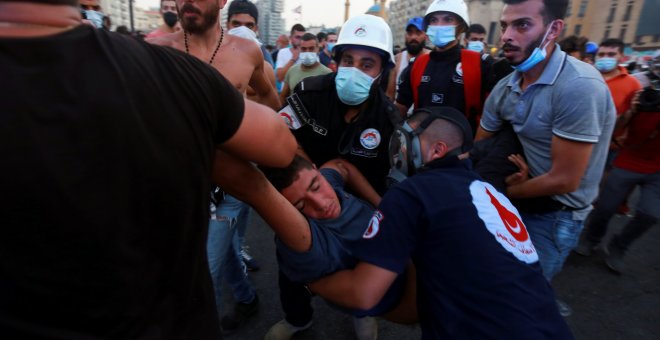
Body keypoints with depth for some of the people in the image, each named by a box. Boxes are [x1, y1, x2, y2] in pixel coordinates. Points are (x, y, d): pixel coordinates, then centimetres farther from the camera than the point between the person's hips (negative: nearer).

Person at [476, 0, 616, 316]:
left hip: (556, 215, -7)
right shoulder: (504, 88, -4)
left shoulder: (579, 87, -26)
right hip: (521, 201, 7)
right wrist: (510, 173, -15)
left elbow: (564, 180, -25)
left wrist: (505, 190, -10)